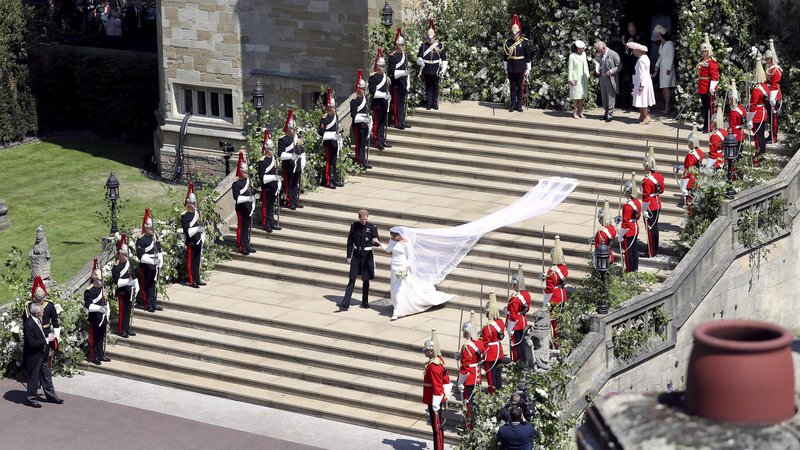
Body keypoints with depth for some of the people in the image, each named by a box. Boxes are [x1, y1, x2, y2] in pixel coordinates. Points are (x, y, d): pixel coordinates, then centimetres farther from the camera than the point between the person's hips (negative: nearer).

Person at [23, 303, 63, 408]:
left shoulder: (39, 320, 1)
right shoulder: (28, 325, -27)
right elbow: (32, 343, -28)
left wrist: (49, 335, 2)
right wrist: (47, 340, -23)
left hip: (42, 355, 8)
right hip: (33, 356, -8)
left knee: (46, 376, 18)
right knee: (33, 378, 6)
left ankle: (51, 395, 31)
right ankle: (31, 399, 22)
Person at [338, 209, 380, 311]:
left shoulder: (372, 227, -6)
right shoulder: (354, 226, 0)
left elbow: (377, 241, -11)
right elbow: (350, 241, 6)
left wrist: (376, 241, -36)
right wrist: (349, 256, 4)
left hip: (367, 255, -1)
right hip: (356, 254, 1)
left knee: (366, 280, 8)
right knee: (351, 280, -2)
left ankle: (365, 302, 22)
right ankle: (345, 304, -5)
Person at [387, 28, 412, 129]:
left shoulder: (404, 55, 14)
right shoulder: (392, 57, -11)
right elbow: (391, 72, -15)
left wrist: (408, 84, 17)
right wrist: (402, 73, -28)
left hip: (404, 84, 8)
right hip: (396, 84, -7)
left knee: (403, 103, 12)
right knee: (396, 104, -2)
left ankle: (402, 121, 18)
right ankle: (397, 123, 3)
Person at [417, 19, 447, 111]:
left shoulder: (440, 46, 2)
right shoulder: (423, 46, 6)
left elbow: (444, 59, 4)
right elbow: (419, 56, 11)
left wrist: (443, 69, -3)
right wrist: (420, 61, -13)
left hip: (436, 71, -1)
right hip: (427, 71, 1)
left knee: (435, 88, 4)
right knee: (428, 88, 6)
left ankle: (435, 104, 12)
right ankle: (428, 104, 10)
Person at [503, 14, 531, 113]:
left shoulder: (524, 42, -3)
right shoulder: (507, 43, 2)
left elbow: (528, 57, 0)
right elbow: (505, 56, 7)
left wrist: (528, 69, -1)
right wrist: (506, 68, 6)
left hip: (521, 69, -1)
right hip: (511, 69, 1)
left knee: (520, 87, 4)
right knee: (513, 87, 7)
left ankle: (519, 105, 11)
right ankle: (512, 105, 12)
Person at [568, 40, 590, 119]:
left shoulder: (584, 54, 4)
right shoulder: (572, 56, -14)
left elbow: (586, 65, 12)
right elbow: (570, 68, -11)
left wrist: (587, 76, 12)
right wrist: (570, 79, -13)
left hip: (583, 78, 6)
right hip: (576, 78, -6)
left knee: (583, 95, 6)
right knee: (576, 95, -2)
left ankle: (580, 111, 14)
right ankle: (575, 112, 7)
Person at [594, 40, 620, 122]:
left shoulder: (613, 54, -11)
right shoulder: (601, 55, 11)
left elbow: (619, 67, -9)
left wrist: (611, 71, -21)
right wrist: (597, 70, 5)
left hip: (611, 79, -7)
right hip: (602, 78, 7)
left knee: (611, 97, -1)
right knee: (604, 97, 12)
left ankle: (610, 114, 4)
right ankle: (606, 113, 23)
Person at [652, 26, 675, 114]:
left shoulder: (669, 44, -9)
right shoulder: (661, 45, 15)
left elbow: (671, 57, -11)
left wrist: (669, 68, -15)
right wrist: (657, 66, 14)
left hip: (668, 68, -8)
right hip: (662, 68, 8)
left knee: (666, 87, -13)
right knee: (663, 88, 6)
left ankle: (667, 107, -14)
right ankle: (667, 105, 11)